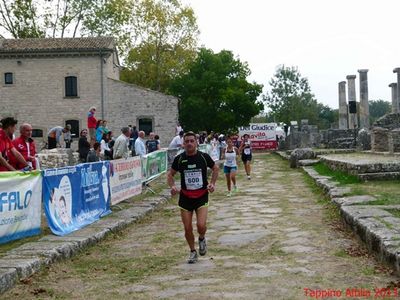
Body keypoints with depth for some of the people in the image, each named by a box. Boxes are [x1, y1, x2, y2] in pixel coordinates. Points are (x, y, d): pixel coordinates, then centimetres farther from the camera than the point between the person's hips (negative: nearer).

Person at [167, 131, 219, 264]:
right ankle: (193, 252, 27)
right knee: (187, 229, 3)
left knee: (201, 225, -16)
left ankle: (201, 238, 20)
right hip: (185, 197, 2)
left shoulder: (204, 157, -6)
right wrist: (172, 186, -9)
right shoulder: (179, 158, -3)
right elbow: (170, 174, 9)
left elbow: (215, 168, 11)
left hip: (202, 196, -1)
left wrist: (212, 183, -2)